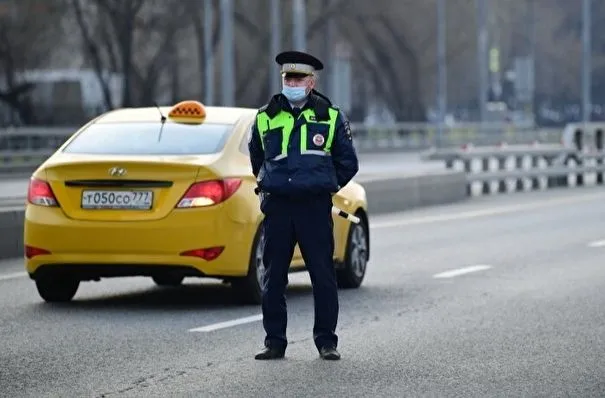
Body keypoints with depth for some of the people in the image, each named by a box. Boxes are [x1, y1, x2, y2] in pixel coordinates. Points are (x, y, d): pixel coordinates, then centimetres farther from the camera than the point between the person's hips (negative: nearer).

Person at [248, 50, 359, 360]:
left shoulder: (331, 117, 5)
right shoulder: (265, 118, 10)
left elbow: (348, 163, 13)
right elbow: (256, 158, 27)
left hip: (315, 207, -2)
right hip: (276, 207, 2)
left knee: (323, 276, -1)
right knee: (273, 277, 2)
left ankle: (326, 341, 7)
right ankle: (274, 342, 9)